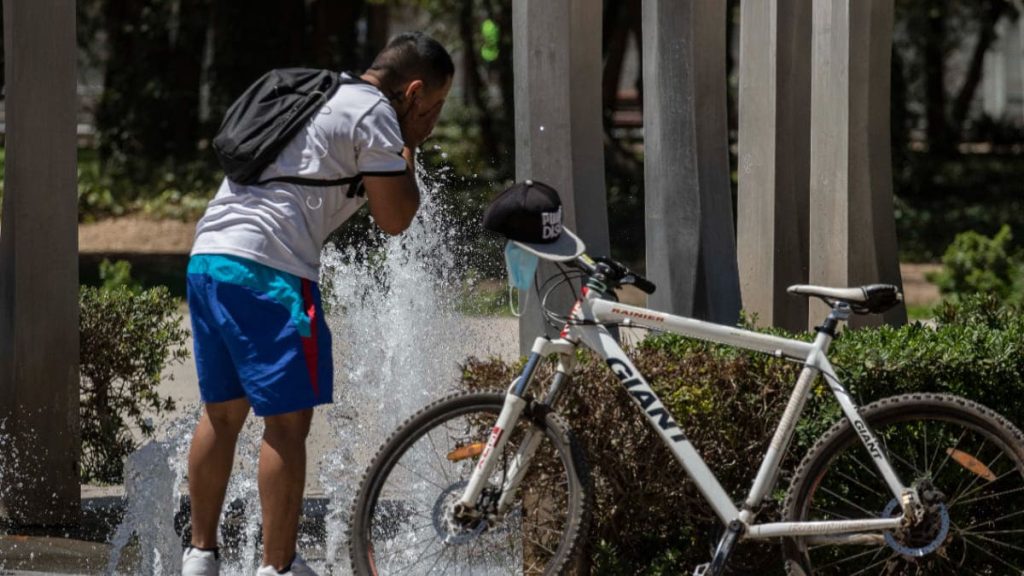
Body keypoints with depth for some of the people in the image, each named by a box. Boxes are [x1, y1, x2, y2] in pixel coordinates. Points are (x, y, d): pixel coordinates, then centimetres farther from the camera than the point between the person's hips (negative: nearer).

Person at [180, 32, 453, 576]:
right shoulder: (375, 113, -3)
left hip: (208, 255, 9)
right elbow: (394, 217, -3)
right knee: (288, 420, -3)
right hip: (267, 266, -9)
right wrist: (408, 149, 11)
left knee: (222, 411, 17)